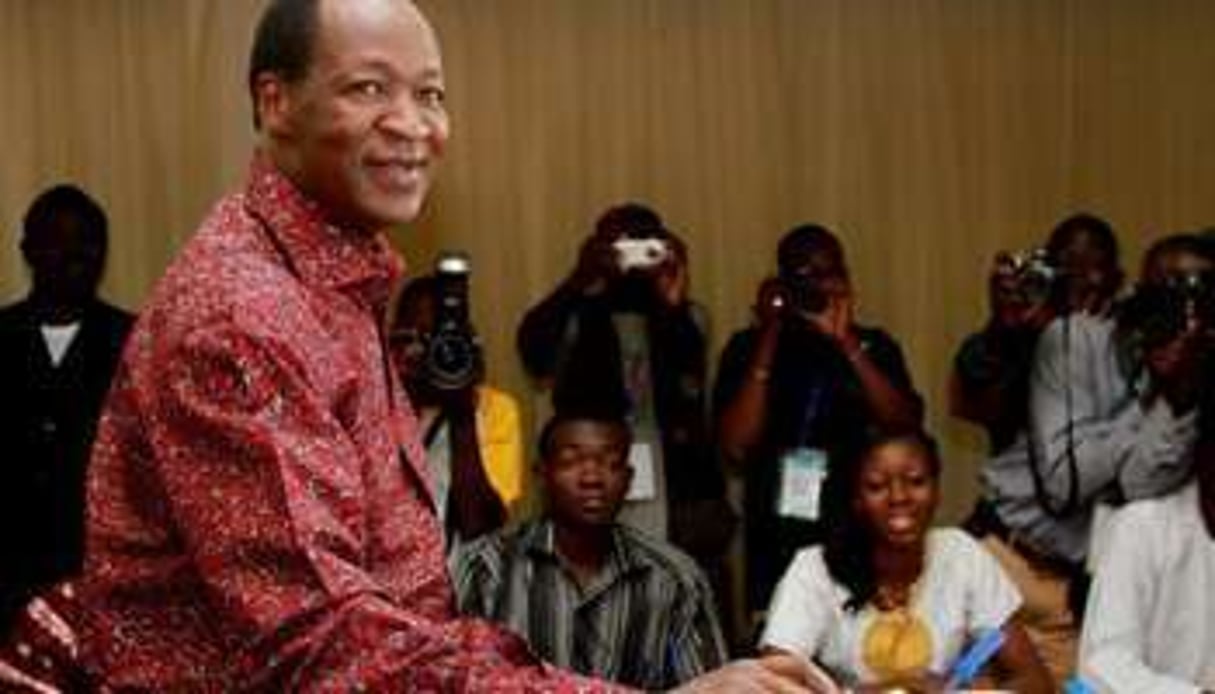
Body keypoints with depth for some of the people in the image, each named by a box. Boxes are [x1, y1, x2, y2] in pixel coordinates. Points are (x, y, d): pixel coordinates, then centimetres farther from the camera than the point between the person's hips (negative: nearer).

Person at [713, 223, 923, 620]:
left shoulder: (874, 346, 8)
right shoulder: (749, 347, 4)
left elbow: (907, 429, -7)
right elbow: (736, 448, -8)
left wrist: (847, 343, -13)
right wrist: (769, 338, -9)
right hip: (777, 544, -1)